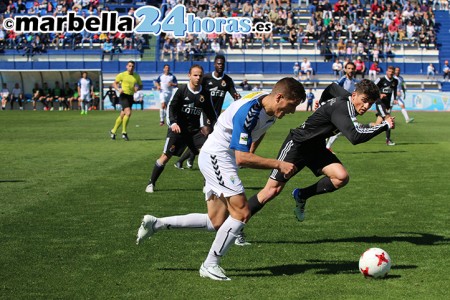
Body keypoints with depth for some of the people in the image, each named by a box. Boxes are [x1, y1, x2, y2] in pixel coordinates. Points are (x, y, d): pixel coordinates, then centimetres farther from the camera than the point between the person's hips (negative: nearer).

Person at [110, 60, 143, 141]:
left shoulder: (136, 76, 8)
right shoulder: (122, 75, -3)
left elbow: (140, 85, 17)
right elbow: (114, 83, 6)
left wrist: (138, 89, -6)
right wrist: (118, 89, -14)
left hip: (131, 96, 5)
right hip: (123, 95, -5)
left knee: (122, 115, 10)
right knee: (128, 113, -21)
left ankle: (113, 131, 26)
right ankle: (124, 132, -10)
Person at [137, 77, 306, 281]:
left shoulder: (270, 109, 0)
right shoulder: (248, 111, -28)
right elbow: (241, 158, -31)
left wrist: (251, 152, 25)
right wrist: (278, 165, -29)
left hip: (221, 160, 10)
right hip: (215, 156, -10)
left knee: (216, 223, 8)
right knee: (242, 213, -15)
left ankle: (156, 224, 14)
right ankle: (210, 265, -4)